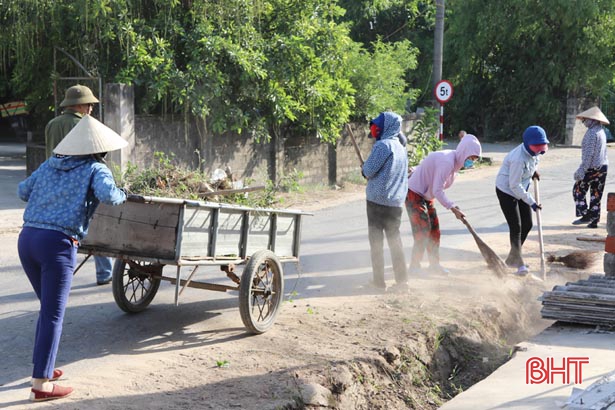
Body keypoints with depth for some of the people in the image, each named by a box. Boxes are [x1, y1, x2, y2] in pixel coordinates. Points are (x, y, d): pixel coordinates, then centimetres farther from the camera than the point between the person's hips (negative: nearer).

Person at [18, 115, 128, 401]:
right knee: (53, 315, -1)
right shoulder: (96, 169, 1)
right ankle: (40, 384, 0)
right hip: (57, 244, -6)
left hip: (27, 238, 7)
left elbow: (23, 190, 23)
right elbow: (108, 196, -17)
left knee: (49, 307, 22)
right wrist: (122, 194, 4)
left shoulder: (50, 164, 18)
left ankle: (42, 367, 29)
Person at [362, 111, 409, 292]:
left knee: (376, 240, 2)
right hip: (396, 201, 7)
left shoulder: (383, 145, -13)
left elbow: (368, 170, -15)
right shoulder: (401, 147, 14)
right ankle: (402, 281, 9)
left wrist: (365, 171, 8)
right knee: (395, 239, 12)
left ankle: (379, 280, 5)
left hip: (378, 198, -7)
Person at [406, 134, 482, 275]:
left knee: (434, 230, 10)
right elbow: (437, 191, -29)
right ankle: (414, 267, 2)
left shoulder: (455, 161, 2)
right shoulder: (446, 162, -28)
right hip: (414, 194, -9)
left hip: (426, 195, 9)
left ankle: (434, 264, 19)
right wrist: (452, 208, -27)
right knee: (423, 230, -8)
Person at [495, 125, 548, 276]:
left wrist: (533, 171, 3)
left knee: (527, 225, 10)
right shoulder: (519, 159, -32)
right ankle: (519, 263, -4)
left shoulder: (533, 152, -7)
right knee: (516, 227, -10)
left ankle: (512, 259, 24)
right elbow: (515, 186, -28)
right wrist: (531, 202, -26)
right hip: (506, 191, -9)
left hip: (521, 191, 9)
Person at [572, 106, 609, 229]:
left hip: (592, 168, -9)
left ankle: (585, 215, -1)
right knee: (596, 194, 11)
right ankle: (594, 220, 13)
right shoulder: (601, 131, 13)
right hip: (603, 167, 9)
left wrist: (582, 169, -21)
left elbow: (589, 154, -22)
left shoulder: (592, 133, -16)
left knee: (578, 190, 3)